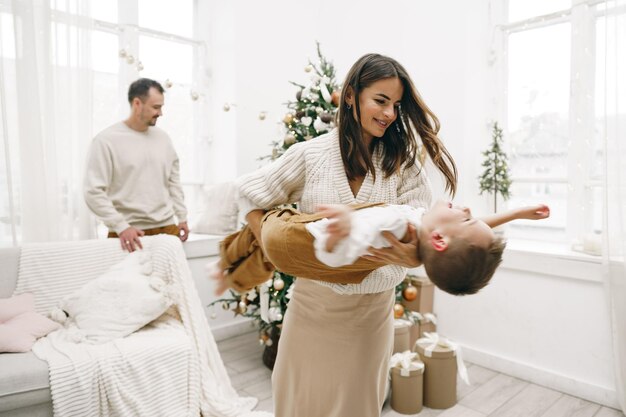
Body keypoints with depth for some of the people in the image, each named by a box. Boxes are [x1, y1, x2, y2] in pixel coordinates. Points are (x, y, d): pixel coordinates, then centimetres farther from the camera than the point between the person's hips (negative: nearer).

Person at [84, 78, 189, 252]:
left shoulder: (163, 138, 10)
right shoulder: (106, 140, -6)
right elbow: (93, 191, -10)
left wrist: (182, 217, 11)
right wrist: (121, 226, -17)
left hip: (167, 228, 4)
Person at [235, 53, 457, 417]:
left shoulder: (402, 161, -2)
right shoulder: (310, 155, -7)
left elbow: (420, 227, -10)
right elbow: (250, 194, 0)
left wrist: (414, 255, -34)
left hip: (373, 307, 1)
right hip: (315, 302, -1)